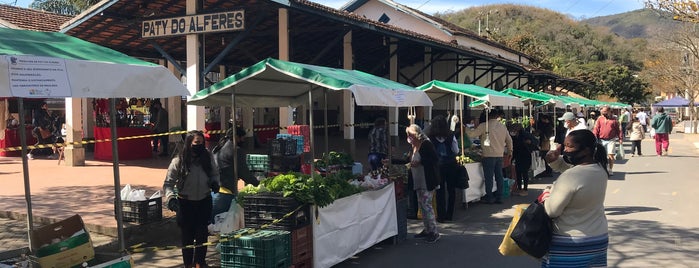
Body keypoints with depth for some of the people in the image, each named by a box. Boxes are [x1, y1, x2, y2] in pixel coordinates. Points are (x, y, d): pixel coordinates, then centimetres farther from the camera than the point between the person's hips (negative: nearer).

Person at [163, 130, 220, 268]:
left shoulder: (208, 158, -7)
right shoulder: (178, 161, -16)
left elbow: (215, 173, 11)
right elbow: (168, 183, -13)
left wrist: (214, 182, -10)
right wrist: (170, 197, -29)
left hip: (204, 202, 2)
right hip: (185, 203, -2)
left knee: (202, 234, 12)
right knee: (187, 236, 9)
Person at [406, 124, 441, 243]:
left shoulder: (426, 144, -13)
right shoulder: (414, 146, 13)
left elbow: (435, 159, -20)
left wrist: (419, 162, -23)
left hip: (427, 181, -9)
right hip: (418, 181, 9)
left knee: (426, 205, -9)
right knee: (422, 205, 13)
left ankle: (434, 232, -2)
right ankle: (427, 230, 23)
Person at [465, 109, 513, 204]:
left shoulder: (485, 126, -9)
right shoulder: (503, 127, 9)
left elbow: (472, 134, -4)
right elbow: (509, 140, 19)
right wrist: (509, 151, 34)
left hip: (489, 155, -5)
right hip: (500, 155, 5)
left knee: (489, 177, 1)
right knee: (499, 176, 10)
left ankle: (489, 198, 4)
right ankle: (499, 197, 14)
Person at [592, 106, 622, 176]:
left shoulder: (614, 119, 3)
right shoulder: (600, 119, 4)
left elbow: (618, 129, 5)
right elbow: (596, 129, -1)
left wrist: (620, 138, 0)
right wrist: (594, 138, -10)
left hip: (611, 140, -1)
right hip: (602, 140, 2)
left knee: (611, 155, -5)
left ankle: (610, 170, 6)